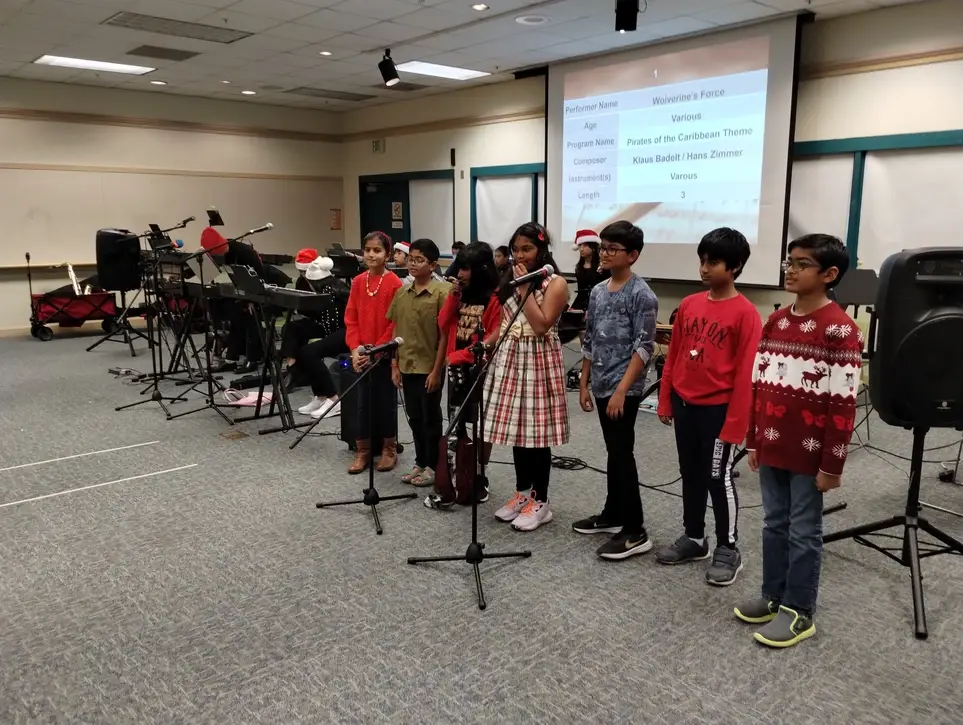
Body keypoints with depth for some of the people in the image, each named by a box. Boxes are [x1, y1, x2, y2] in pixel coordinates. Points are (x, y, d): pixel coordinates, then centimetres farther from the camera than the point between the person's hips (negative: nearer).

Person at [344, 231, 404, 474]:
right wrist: (355, 348, -6)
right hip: (362, 354, 4)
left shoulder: (394, 283, -10)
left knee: (386, 400, 7)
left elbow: (396, 323, -12)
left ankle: (389, 450, 20)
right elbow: (350, 318, 6)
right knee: (363, 402, 10)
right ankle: (362, 451, 20)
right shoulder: (357, 282, 5)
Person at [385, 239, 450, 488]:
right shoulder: (402, 292, 6)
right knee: (415, 417, 14)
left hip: (429, 367, -5)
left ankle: (433, 466, 19)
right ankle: (420, 463, 27)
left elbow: (444, 335, -12)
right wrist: (395, 365, 6)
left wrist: (437, 370, -14)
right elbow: (396, 331, 9)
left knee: (431, 418, 6)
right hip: (407, 365, 6)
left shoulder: (441, 292, -11)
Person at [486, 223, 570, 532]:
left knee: (537, 431, -2)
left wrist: (525, 289, -16)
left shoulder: (555, 283, -7)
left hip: (539, 362, -6)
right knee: (517, 427, 10)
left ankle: (540, 502, 9)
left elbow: (541, 325, -19)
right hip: (509, 359, 6)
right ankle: (522, 493, 23)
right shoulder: (510, 280, 13)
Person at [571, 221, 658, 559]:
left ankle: (635, 531, 3)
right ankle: (612, 515, 27)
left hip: (624, 389, -7)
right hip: (601, 386, 7)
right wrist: (584, 384, 13)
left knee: (622, 454, -5)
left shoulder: (641, 294, -11)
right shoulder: (597, 291, 11)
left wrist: (621, 390, -20)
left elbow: (644, 348, -15)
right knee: (613, 452, 16)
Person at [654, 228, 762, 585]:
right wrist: (665, 401, 10)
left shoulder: (745, 313, -13)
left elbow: (745, 373, -14)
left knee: (719, 477, 4)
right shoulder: (688, 304, 5)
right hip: (684, 403, 6)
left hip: (719, 408, -6)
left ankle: (728, 549, 19)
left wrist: (735, 422, -14)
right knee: (691, 473, 16)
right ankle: (693, 537, 31)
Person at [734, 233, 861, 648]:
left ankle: (799, 611, 21)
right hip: (772, 448, 6)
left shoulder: (839, 330, -14)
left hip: (809, 454, -6)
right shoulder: (775, 322, 7)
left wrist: (831, 464, -14)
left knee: (803, 531, 7)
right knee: (774, 524, 16)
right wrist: (753, 442, 13)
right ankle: (774, 596, 32)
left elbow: (842, 404, -15)